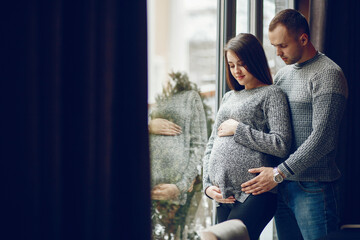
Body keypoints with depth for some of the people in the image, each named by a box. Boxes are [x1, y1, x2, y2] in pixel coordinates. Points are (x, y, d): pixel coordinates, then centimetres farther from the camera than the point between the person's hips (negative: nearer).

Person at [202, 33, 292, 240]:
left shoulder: (271, 94, 0)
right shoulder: (229, 97, 21)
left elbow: (282, 146, -12)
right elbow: (211, 145, 22)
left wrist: (238, 129, -8)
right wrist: (207, 185, 8)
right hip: (224, 196, 7)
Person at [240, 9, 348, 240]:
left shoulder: (328, 74, -8)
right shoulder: (283, 74, 17)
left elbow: (322, 138, -17)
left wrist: (279, 172, -18)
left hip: (313, 188, -7)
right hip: (282, 186, 7)